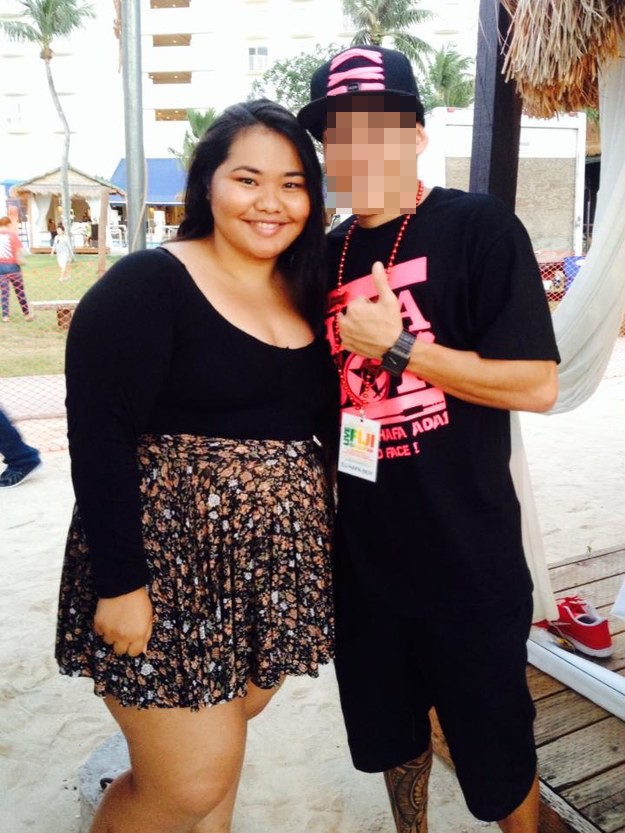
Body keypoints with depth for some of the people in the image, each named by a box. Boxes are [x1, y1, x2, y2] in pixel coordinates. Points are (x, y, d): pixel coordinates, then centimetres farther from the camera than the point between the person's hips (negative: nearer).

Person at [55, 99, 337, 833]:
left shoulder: (309, 299, 8)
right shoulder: (147, 285, -12)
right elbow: (98, 439, -16)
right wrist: (118, 583, -18)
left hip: (276, 567, 6)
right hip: (170, 567, -6)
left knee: (221, 737, 19)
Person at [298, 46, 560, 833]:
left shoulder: (478, 227, -11)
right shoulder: (324, 257, 5)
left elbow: (537, 384, -17)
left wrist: (398, 346, -21)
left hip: (467, 557, -5)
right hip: (361, 554, 6)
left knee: (495, 749, 13)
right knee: (388, 729, 24)